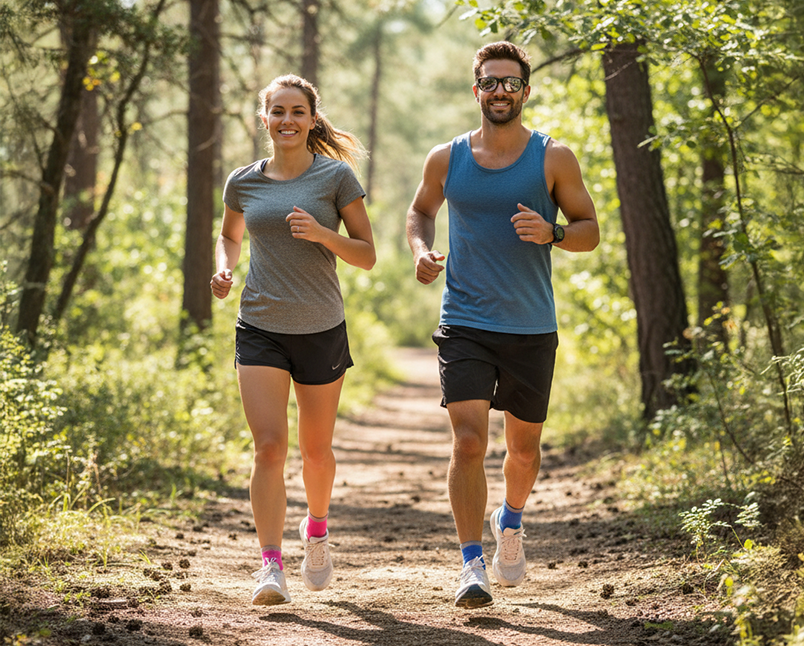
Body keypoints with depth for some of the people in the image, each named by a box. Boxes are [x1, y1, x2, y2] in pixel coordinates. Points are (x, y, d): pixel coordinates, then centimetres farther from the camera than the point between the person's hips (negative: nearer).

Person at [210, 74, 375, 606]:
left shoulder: (336, 177, -3)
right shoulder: (243, 182, 4)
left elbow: (367, 256, -2)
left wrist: (321, 234, -19)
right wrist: (224, 268, 1)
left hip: (322, 331, 0)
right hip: (260, 328, 1)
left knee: (315, 448, 13)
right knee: (269, 446, -13)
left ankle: (317, 528, 41)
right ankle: (271, 566, -14)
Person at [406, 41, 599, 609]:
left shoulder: (553, 158, 0)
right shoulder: (446, 159, 4)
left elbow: (590, 230, 3)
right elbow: (420, 210, 22)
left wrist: (551, 233, -18)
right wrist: (421, 252, 1)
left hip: (531, 330, 1)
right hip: (465, 325, 0)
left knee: (524, 449, 14)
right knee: (469, 441, -15)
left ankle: (510, 522, 45)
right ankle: (473, 566, -11)